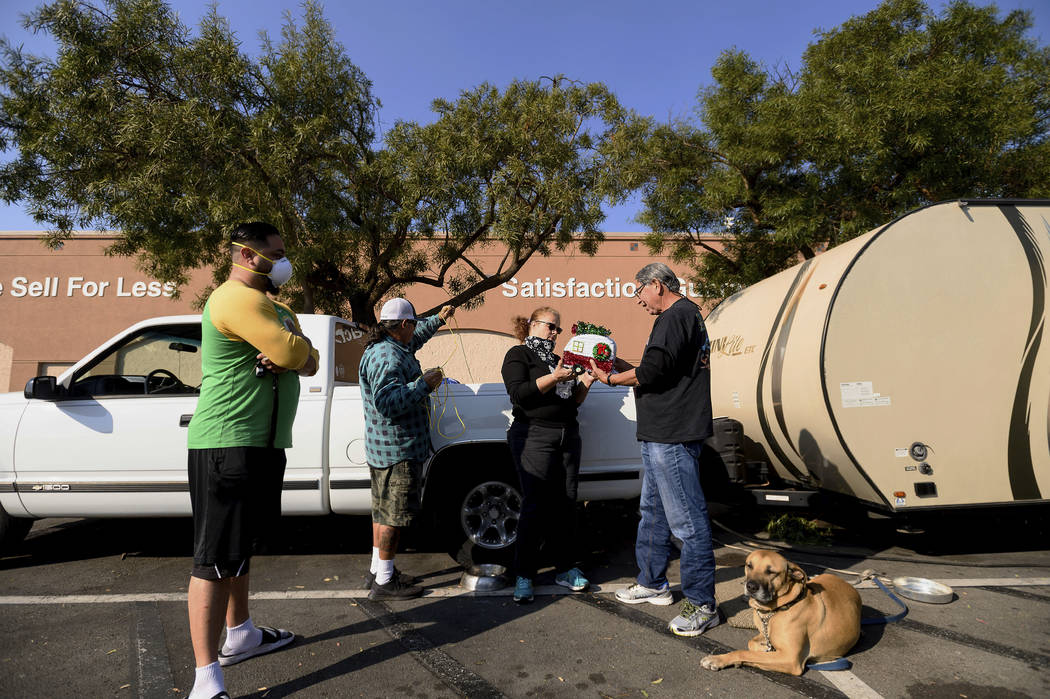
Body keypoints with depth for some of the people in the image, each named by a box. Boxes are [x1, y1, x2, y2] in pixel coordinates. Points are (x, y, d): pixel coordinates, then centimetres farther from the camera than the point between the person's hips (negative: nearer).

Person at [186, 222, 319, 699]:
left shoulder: (268, 305, 19)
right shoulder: (238, 299, -14)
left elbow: (308, 363, 9)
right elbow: (294, 353, -25)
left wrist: (287, 353, -13)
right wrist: (291, 346, -2)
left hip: (259, 443, 11)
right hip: (228, 444, -11)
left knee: (241, 547, 21)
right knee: (216, 558, -8)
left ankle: (240, 634, 37)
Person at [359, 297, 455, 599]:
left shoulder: (383, 348, 13)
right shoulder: (388, 357, -21)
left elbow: (415, 338, 33)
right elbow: (388, 402, -32)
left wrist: (438, 319, 39)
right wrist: (424, 384, -26)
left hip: (383, 447, 11)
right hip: (397, 448, -11)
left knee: (384, 510, 19)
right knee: (394, 513, -2)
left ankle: (378, 570, 30)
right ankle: (384, 581, 8)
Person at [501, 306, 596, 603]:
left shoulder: (558, 359, 23)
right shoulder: (518, 355, 3)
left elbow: (574, 402, 21)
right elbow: (519, 395, -13)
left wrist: (585, 383, 4)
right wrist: (554, 378, -18)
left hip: (568, 436, 7)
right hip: (534, 436, -6)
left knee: (566, 504, 6)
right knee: (535, 505, -7)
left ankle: (565, 568, 17)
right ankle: (524, 576, 3)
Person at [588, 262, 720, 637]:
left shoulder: (677, 316, -13)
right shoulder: (683, 316, 21)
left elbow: (653, 371, -21)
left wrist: (612, 379, -6)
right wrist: (622, 367, 15)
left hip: (672, 437, -12)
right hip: (661, 434, 12)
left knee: (687, 519, -4)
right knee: (653, 511, 20)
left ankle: (702, 604, 6)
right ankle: (652, 583, 33)